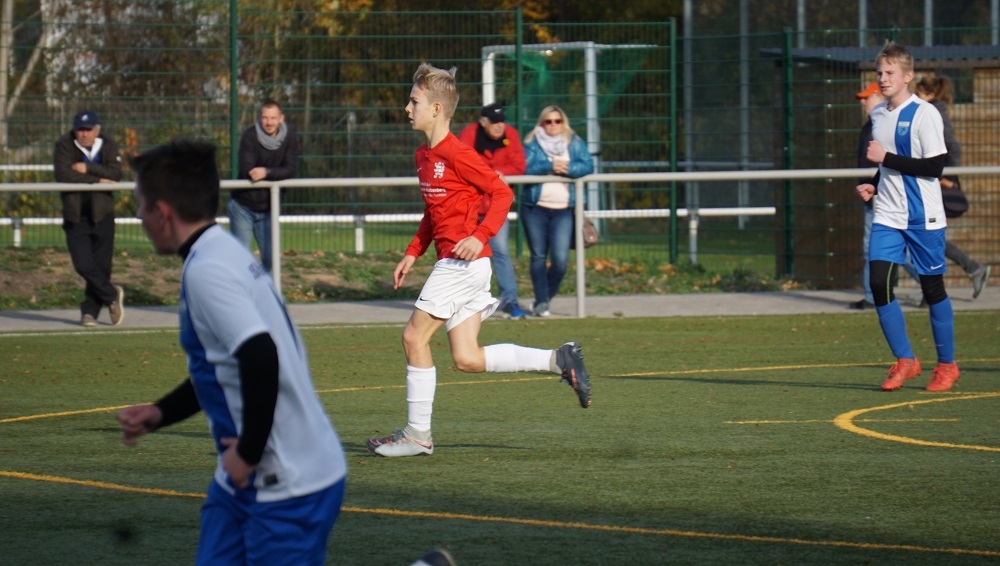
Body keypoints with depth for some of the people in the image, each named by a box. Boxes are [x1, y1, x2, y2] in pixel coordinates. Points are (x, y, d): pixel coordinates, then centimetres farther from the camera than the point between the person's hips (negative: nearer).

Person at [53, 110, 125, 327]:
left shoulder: (108, 145, 1)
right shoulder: (64, 145, -5)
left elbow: (115, 173, -13)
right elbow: (62, 174, -20)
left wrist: (87, 168, -21)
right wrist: (97, 179, -18)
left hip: (102, 213, 1)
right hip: (75, 215, -1)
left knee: (101, 265, 2)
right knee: (83, 265, -9)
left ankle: (90, 311, 15)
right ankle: (112, 295, 14)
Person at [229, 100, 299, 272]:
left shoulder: (289, 137, -5)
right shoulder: (250, 136, -17)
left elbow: (290, 170, -13)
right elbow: (246, 171, -24)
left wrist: (267, 172, -29)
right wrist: (276, 174, -21)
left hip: (267, 208, 4)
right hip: (243, 206, -4)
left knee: (270, 256, 7)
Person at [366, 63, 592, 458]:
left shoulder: (457, 154, -13)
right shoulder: (424, 156, 15)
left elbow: (503, 193, -13)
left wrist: (480, 236, -24)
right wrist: (413, 253, 19)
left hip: (464, 261, -9)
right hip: (451, 264, 9)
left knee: (415, 336, -7)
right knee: (467, 359, 5)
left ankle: (417, 434, 0)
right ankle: (559, 360, 9)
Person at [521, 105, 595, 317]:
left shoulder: (575, 144, 10)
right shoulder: (532, 144, 5)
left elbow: (588, 165, -5)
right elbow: (525, 167, -11)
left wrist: (566, 169, -18)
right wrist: (550, 166, -19)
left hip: (563, 209, 0)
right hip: (535, 207, 0)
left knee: (560, 260, -8)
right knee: (539, 256, 2)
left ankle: (545, 299, 12)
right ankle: (541, 302, 8)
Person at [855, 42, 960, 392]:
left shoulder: (924, 114, -10)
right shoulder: (878, 116, 12)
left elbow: (934, 166, -18)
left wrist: (886, 158, -19)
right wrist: (873, 187, 7)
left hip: (924, 217, -6)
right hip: (888, 216, 6)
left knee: (932, 287, 2)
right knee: (879, 284, -8)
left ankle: (947, 365, 15)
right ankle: (904, 361, 3)